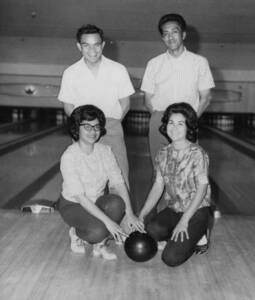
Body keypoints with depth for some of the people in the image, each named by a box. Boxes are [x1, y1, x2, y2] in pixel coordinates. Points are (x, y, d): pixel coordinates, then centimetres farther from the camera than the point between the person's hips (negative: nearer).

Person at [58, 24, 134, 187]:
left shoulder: (118, 70, -3)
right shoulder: (70, 74, -1)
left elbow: (125, 104, 6)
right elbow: (69, 107, 8)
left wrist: (109, 124, -3)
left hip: (112, 128, 0)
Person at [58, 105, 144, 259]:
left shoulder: (105, 151, -7)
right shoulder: (69, 157, -23)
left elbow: (118, 182, -12)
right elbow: (80, 197, -27)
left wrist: (130, 213, -25)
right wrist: (107, 221, -33)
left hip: (97, 202, 5)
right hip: (73, 205, -4)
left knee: (117, 202, -29)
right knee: (97, 231, -32)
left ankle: (100, 244, -5)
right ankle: (76, 234, 5)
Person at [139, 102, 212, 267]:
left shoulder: (197, 153, -13)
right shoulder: (163, 154, 4)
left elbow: (202, 188, -14)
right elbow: (158, 186, 7)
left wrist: (184, 221, -20)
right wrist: (142, 213, -3)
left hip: (197, 211, -5)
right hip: (173, 210, 5)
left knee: (172, 258, -19)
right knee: (152, 229, -28)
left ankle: (196, 237, 11)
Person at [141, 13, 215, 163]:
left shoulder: (200, 62, 7)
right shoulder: (154, 64, 10)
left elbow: (205, 98, 7)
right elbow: (148, 99, 11)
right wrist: (159, 118, -5)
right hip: (159, 123, 1)